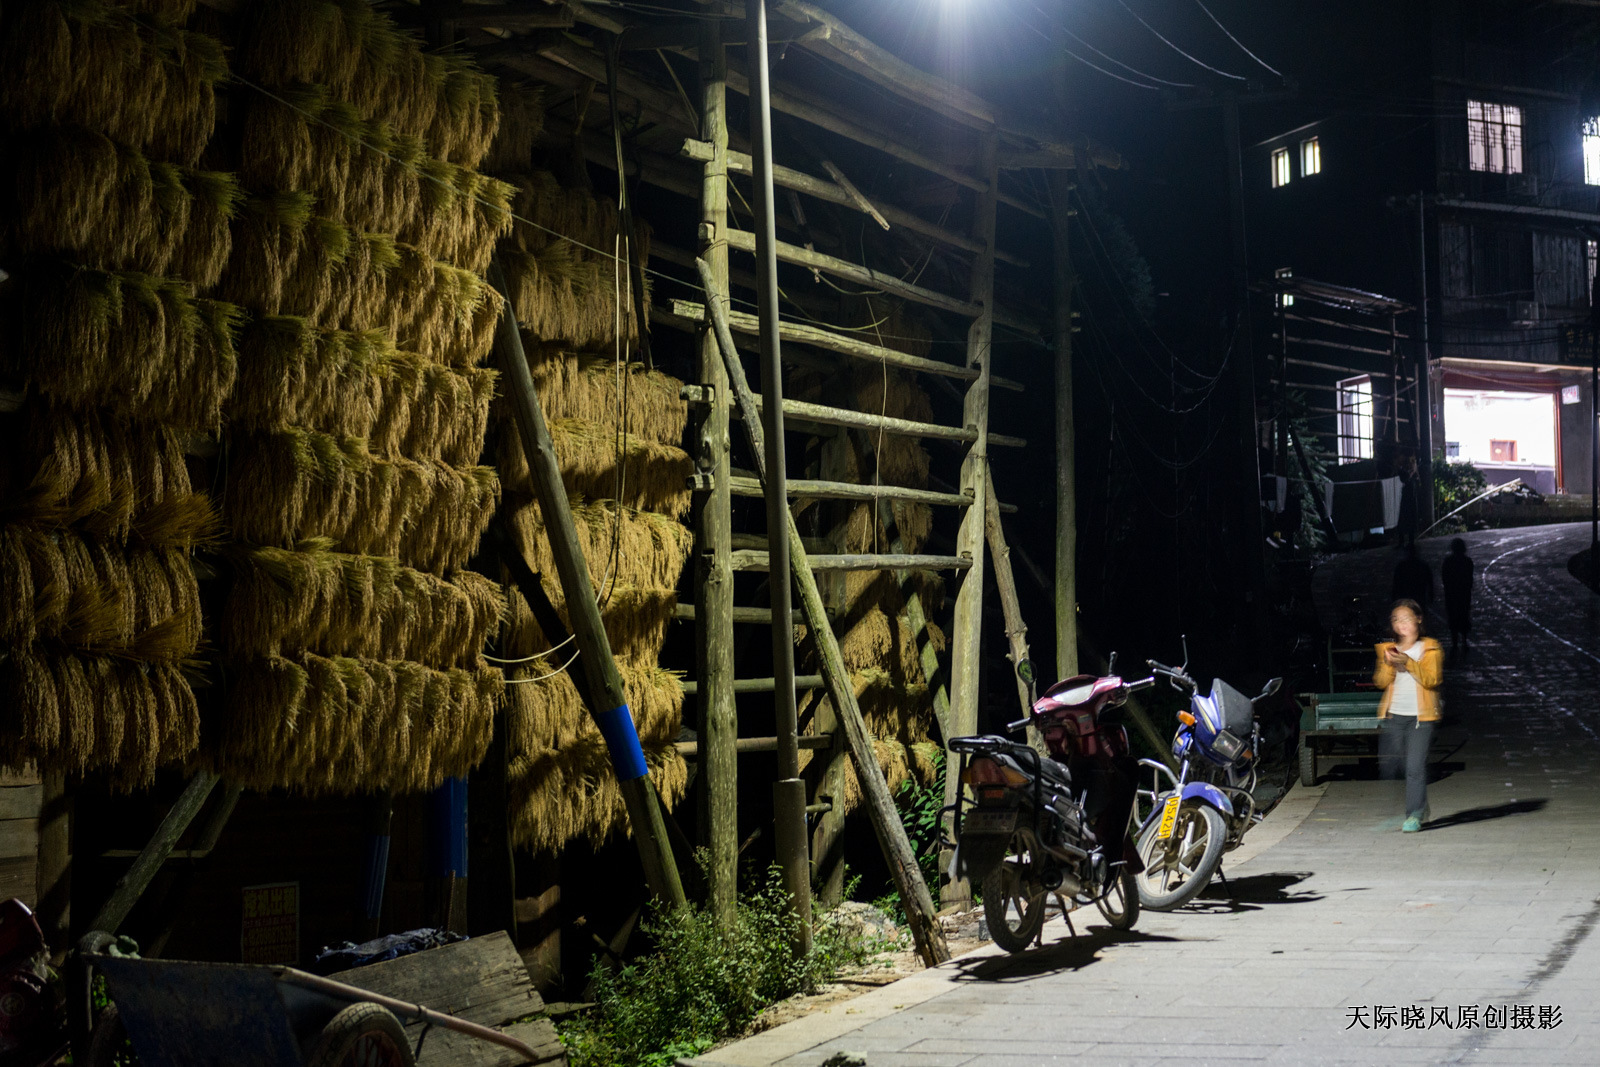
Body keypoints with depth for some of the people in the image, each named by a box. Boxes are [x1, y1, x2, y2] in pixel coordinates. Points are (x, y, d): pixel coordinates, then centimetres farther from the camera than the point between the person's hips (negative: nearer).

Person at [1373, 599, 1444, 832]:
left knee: (1415, 766, -12)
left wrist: (1408, 663, -18)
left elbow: (1432, 679, -8)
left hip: (1420, 716, -4)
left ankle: (1414, 816, -9)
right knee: (1388, 765, 2)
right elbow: (1381, 682, 6)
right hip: (1393, 715, 4)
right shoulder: (1388, 649, 15)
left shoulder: (1430, 649, 4)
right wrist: (1389, 664, -12)